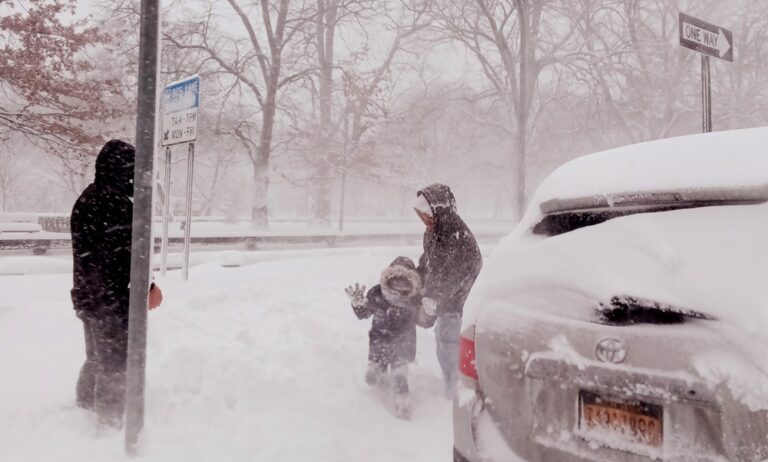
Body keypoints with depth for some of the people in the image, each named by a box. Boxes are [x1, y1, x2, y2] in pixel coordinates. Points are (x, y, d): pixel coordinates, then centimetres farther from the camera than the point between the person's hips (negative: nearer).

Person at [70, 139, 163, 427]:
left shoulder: (87, 199, 10)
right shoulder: (116, 202, -20)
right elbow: (124, 254, -23)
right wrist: (148, 286, -11)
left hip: (88, 297, 10)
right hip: (113, 301, -9)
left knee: (96, 360, 23)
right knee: (116, 366, 3)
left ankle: (85, 411, 36)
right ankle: (111, 422, 12)